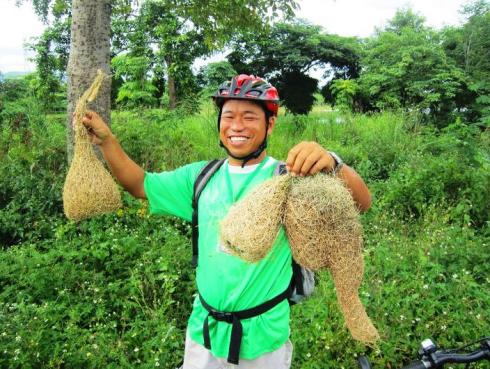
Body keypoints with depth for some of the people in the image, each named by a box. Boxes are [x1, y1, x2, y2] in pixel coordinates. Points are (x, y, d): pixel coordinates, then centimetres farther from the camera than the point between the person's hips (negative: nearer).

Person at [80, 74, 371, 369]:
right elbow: (140, 184, 7)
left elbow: (361, 203, -24)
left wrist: (332, 163, -44)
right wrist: (106, 140, -7)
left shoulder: (289, 178, -14)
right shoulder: (202, 176, 1)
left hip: (264, 337, -3)